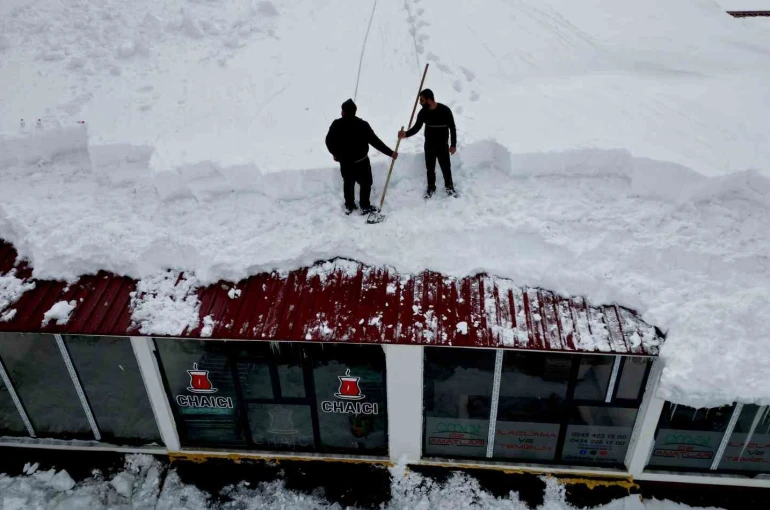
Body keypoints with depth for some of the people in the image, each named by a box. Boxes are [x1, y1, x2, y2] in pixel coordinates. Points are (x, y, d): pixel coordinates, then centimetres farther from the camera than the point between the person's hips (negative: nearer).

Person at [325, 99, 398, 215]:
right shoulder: (362, 124, -19)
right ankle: (365, 207, 20)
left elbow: (329, 141, -2)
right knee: (366, 183, 15)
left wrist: (335, 154, 17)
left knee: (348, 183, 20)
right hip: (361, 161, -3)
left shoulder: (337, 124, -12)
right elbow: (375, 141, -20)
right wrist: (390, 153, -13)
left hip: (345, 161, 3)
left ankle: (349, 206, 31)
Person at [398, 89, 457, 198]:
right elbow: (416, 128, -2)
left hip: (443, 146, -3)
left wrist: (453, 145, -6)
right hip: (429, 145, 3)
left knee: (446, 167, 9)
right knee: (430, 168, 14)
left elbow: (452, 128, -10)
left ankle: (449, 186, 32)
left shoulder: (445, 110, -19)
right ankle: (431, 187, 35)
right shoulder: (423, 112, -9)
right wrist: (406, 134, -22)